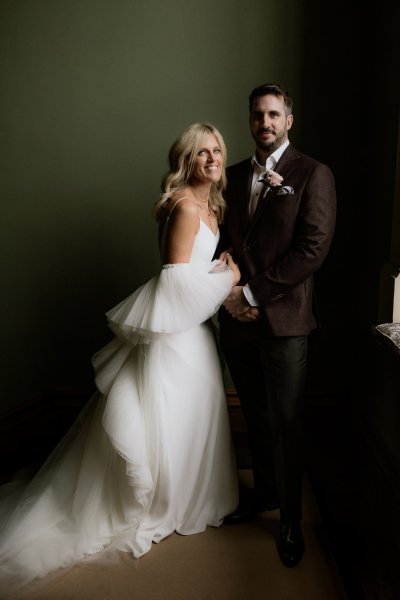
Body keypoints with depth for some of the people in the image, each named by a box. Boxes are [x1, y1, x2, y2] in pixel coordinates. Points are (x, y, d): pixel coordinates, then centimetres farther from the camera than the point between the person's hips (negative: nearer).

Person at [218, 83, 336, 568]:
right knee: (256, 416, 18)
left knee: (286, 423, 5)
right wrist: (229, 291, -4)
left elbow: (312, 249, -12)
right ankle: (264, 491, 39)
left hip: (283, 319, -5)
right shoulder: (233, 175, 13)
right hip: (237, 316, 5)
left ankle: (290, 519, 25)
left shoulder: (312, 174, -3)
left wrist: (252, 292, -14)